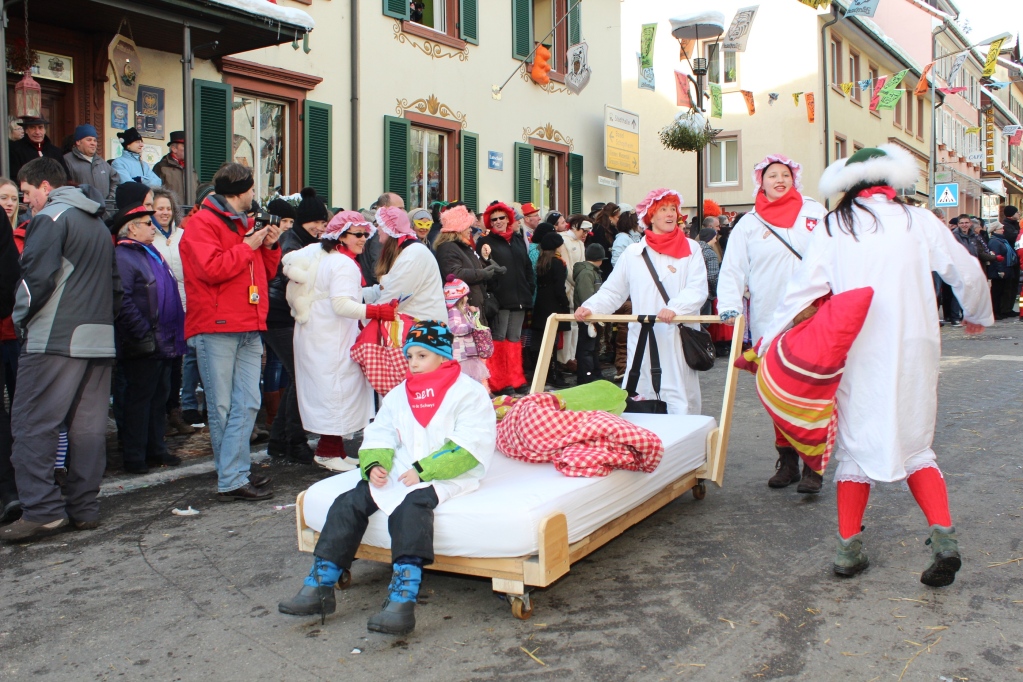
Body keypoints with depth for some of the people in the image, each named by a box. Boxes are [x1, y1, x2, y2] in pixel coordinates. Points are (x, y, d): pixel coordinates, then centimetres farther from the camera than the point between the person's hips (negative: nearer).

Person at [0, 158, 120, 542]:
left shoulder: (50, 218, -4)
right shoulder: (100, 224, 21)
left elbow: (37, 276, -15)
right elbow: (116, 284, 22)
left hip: (55, 339, -8)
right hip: (99, 339, 8)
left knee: (32, 424, -4)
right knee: (88, 427, 8)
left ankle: (42, 509, -8)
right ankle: (84, 508, 12)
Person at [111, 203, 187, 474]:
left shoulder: (152, 254, 18)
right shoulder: (122, 256, -12)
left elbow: (170, 294, 24)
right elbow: (123, 301, -21)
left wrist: (176, 334, 17)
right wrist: (144, 335, -21)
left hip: (165, 343, 9)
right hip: (144, 347, -9)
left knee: (159, 398, 14)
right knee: (139, 399, -1)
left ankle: (156, 450, 24)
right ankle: (134, 457, 7)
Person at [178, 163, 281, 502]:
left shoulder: (244, 224, 23)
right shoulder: (202, 223, -3)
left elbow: (266, 272, 25)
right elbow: (212, 269, -18)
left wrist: (270, 246, 7)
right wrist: (249, 246, -9)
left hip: (249, 328, 8)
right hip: (215, 327, -8)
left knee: (248, 403, 1)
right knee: (222, 407, -3)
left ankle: (236, 473, 5)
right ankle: (232, 479, 2)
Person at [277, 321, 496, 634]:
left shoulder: (469, 392, -3)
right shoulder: (399, 394, 20)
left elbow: (470, 447, -13)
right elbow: (379, 434, 15)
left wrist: (424, 469, -20)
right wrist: (374, 463, -9)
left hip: (446, 477, -7)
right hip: (399, 473, 7)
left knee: (410, 506, -35)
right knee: (350, 502, -12)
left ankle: (402, 600, -41)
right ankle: (320, 587, -6)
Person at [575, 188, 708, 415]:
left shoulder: (690, 249, 7)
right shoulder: (633, 253, 11)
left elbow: (698, 289, -5)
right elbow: (612, 291, 13)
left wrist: (674, 308, -23)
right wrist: (590, 307, -4)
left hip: (678, 337, -1)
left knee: (681, 400, -2)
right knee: (641, 396, 0)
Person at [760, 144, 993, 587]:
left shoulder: (833, 228, 3)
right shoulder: (917, 221, 5)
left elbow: (803, 288, -2)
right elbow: (967, 273, 10)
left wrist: (767, 342, 4)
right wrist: (978, 315, 29)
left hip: (858, 349, 0)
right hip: (913, 347, 1)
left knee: (855, 446, 9)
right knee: (915, 446, 12)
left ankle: (848, 547, 9)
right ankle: (944, 537, -2)